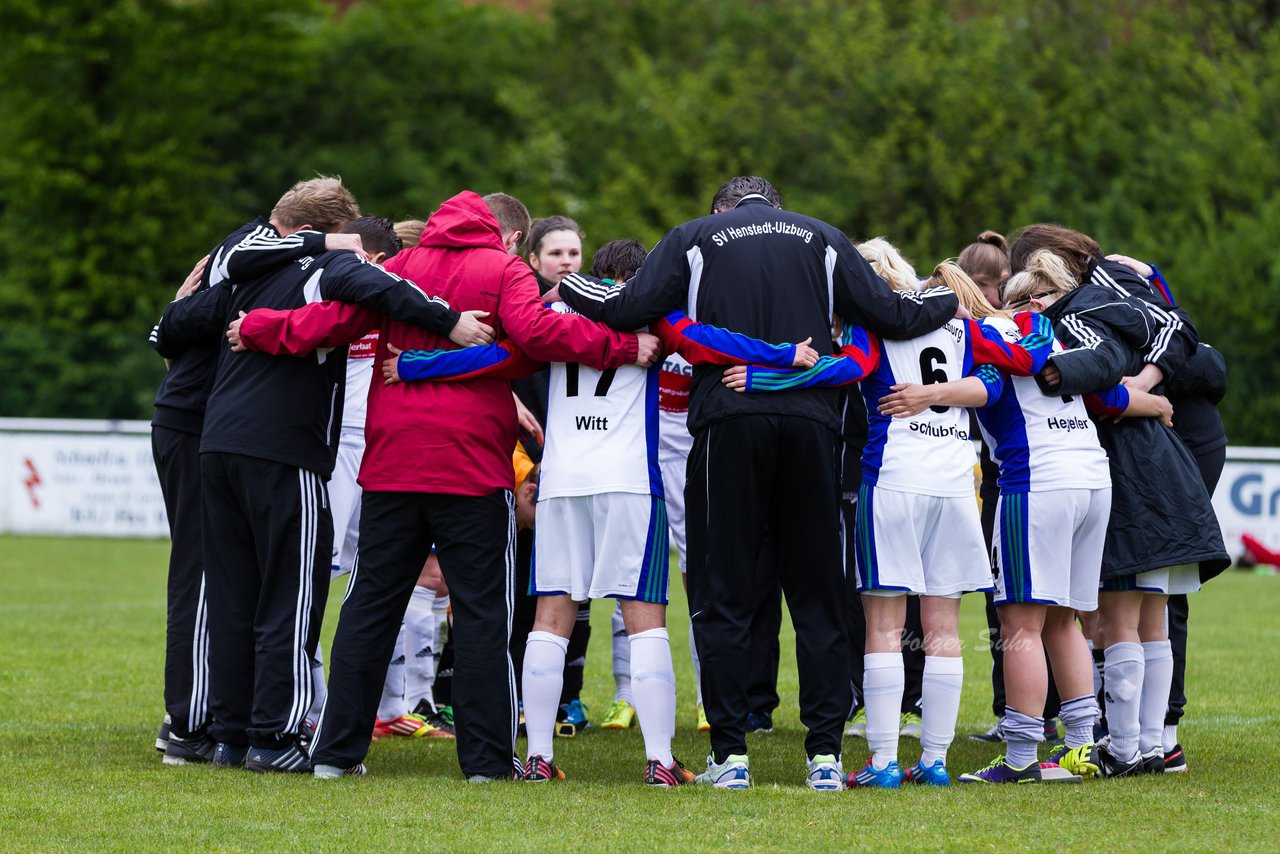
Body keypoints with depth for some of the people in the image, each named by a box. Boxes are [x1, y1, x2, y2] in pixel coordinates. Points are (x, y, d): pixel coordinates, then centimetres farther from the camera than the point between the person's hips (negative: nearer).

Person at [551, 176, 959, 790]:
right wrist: (949, 300, 29)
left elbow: (629, 309, -2)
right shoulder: (822, 240, 15)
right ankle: (825, 754, 4)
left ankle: (730, 754, 0)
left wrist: (566, 287, 17)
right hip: (809, 422, 2)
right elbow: (890, 315, 9)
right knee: (816, 594, 8)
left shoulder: (693, 239, 9)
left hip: (727, 422, -2)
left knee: (721, 594, 5)